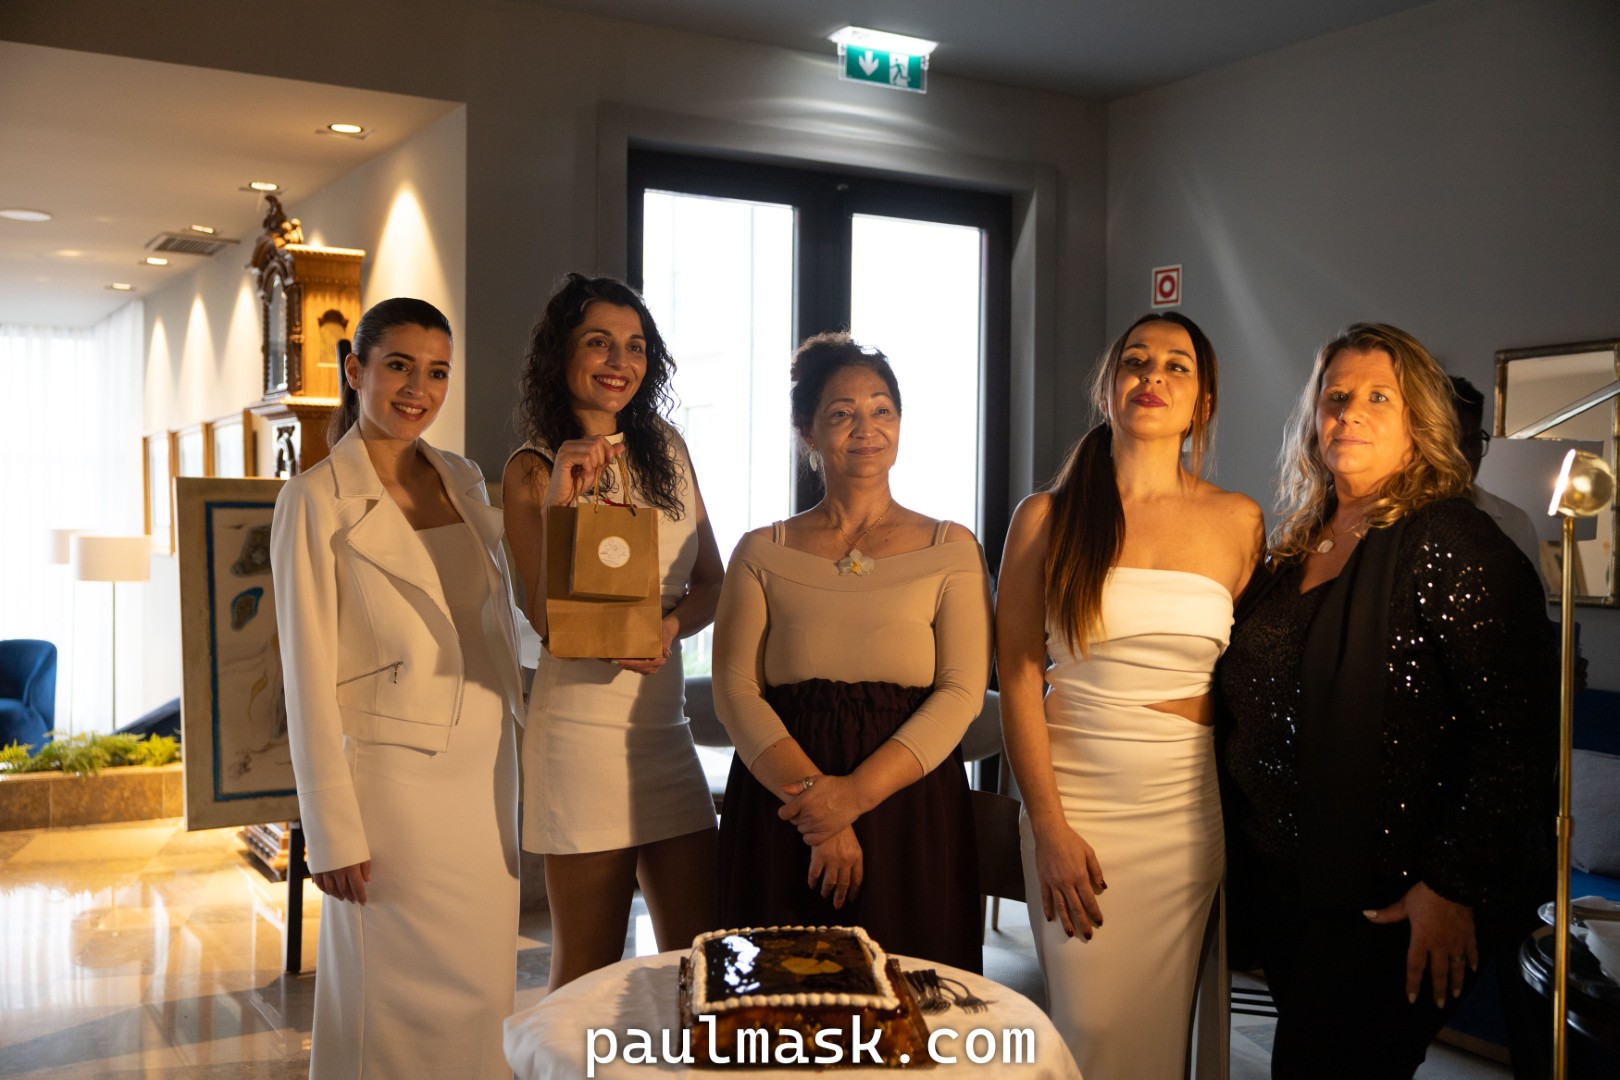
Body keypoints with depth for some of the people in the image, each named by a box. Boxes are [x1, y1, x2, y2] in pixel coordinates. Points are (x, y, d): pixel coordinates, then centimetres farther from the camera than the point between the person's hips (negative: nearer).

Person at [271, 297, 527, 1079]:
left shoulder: (464, 481, 10)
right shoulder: (317, 499, -7)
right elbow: (308, 673, -10)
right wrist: (333, 830, -12)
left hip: (487, 769, 6)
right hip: (395, 774, -5)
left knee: (482, 989, 12)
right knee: (397, 998, 4)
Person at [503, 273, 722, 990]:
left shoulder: (665, 449, 10)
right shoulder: (533, 469, -4)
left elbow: (711, 581, 12)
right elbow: (550, 620, -12)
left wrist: (670, 626, -9)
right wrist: (558, 499, -22)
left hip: (664, 724, 5)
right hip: (584, 726, -5)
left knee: (698, 955, 9)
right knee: (587, 970, 4)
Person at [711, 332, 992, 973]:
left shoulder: (950, 550, 5)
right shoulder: (762, 554, 7)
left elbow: (962, 693, -4)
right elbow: (735, 691, -2)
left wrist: (857, 792, -16)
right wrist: (817, 802, -15)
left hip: (911, 812, 0)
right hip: (779, 812, 1)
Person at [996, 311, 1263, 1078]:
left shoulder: (1237, 521, 5)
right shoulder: (1047, 517, 0)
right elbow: (1017, 678, -3)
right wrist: (1048, 827, -9)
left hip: (1192, 808, 2)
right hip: (1077, 806, -1)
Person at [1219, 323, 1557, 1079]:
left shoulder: (1450, 545, -13)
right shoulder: (1296, 549, 10)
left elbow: (1519, 732, -19)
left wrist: (1452, 888, -20)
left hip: (1391, 905, -7)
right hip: (1283, 883, 7)